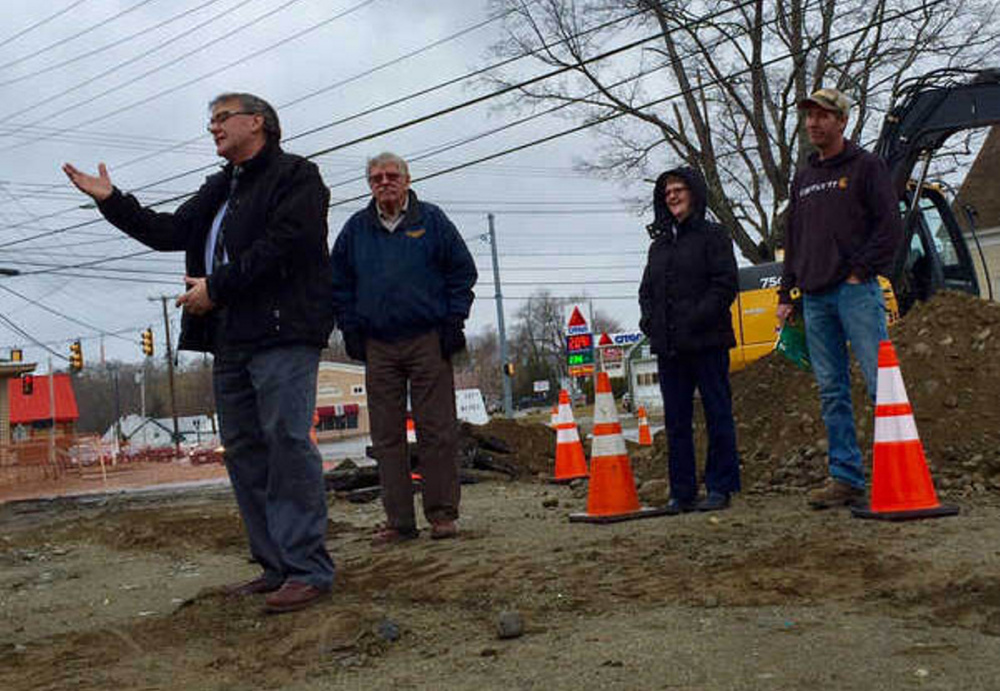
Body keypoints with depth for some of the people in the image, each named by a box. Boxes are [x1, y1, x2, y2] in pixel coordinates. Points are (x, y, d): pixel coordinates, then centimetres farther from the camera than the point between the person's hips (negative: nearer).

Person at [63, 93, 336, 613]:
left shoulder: (295, 176, 0)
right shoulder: (219, 189, 27)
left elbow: (281, 248, -14)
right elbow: (170, 232, 20)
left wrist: (217, 287, -13)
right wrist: (110, 200, 12)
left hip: (282, 335, -9)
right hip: (230, 340, 9)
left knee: (287, 443, -12)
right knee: (243, 451, 7)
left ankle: (309, 570, -9)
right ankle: (275, 566, 13)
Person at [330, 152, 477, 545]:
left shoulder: (431, 220, 5)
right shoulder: (356, 229, 11)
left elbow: (463, 271, 6)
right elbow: (339, 283, 17)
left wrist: (453, 322, 0)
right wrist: (350, 329, 8)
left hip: (428, 341, -2)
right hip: (378, 346, 3)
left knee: (437, 431, -3)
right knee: (386, 437, 3)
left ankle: (442, 514, 6)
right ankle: (399, 521, 9)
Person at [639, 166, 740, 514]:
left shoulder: (713, 235, 1)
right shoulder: (659, 244, 18)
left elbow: (726, 283, -8)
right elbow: (646, 290, 22)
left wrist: (697, 319, -16)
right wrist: (651, 322, 4)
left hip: (707, 342, -6)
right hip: (668, 347, 6)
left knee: (717, 414, -1)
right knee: (676, 421, 7)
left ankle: (720, 488, 6)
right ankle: (682, 492, 13)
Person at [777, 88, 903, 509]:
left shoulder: (865, 166, 4)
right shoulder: (803, 178, 22)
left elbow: (890, 226, -4)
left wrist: (860, 270, -11)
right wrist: (786, 293, 17)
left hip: (857, 291, -6)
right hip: (815, 297, 6)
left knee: (880, 380, -11)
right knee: (832, 391, 4)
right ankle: (846, 478, 7)